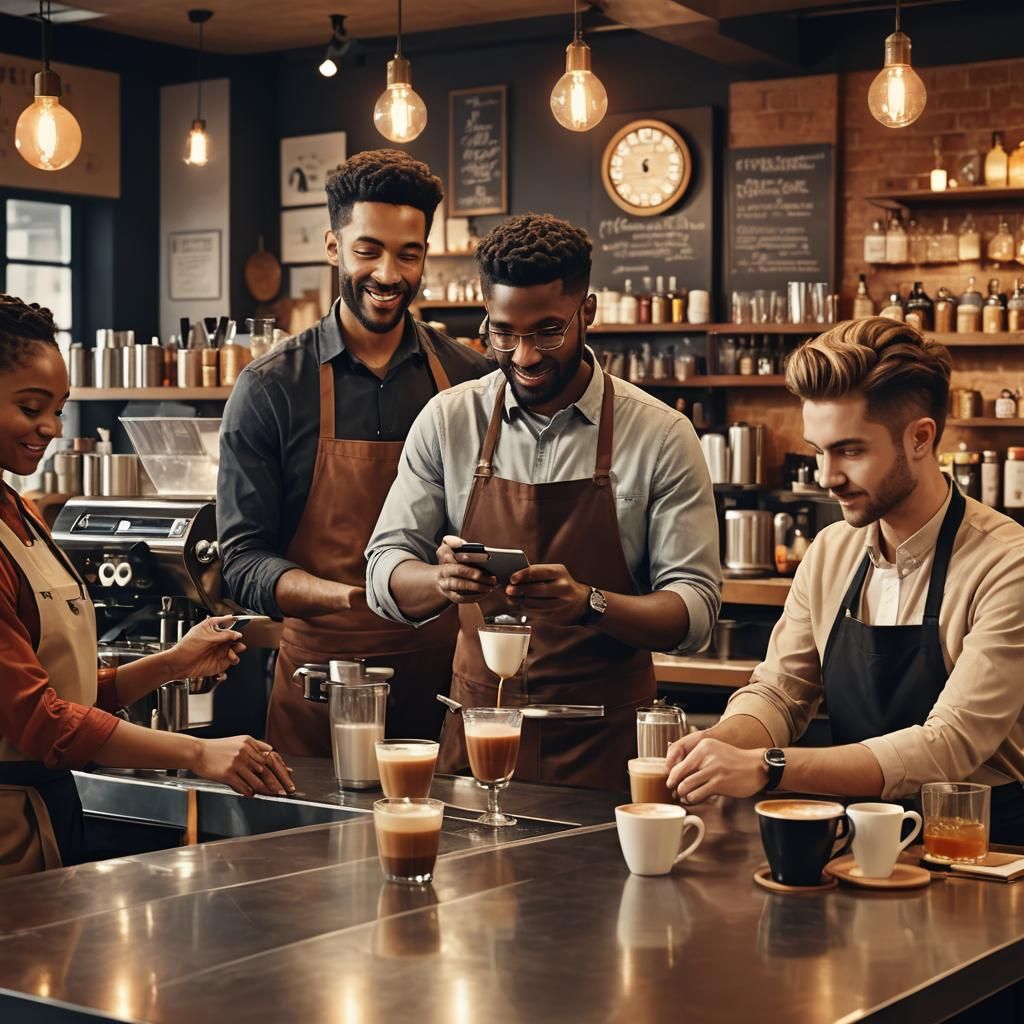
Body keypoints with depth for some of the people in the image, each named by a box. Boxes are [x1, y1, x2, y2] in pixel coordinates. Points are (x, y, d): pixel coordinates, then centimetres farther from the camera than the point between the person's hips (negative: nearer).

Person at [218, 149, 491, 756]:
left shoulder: (471, 380, 4)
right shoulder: (269, 389, -3)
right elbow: (244, 560, -5)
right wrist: (353, 598, -23)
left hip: (446, 678, 2)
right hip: (323, 678, -1)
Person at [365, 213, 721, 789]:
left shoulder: (661, 435, -4)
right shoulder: (447, 422, 3)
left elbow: (695, 610, -5)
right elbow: (386, 575, 3)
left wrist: (587, 603, -23)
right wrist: (444, 581, -19)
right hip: (476, 726, 2)